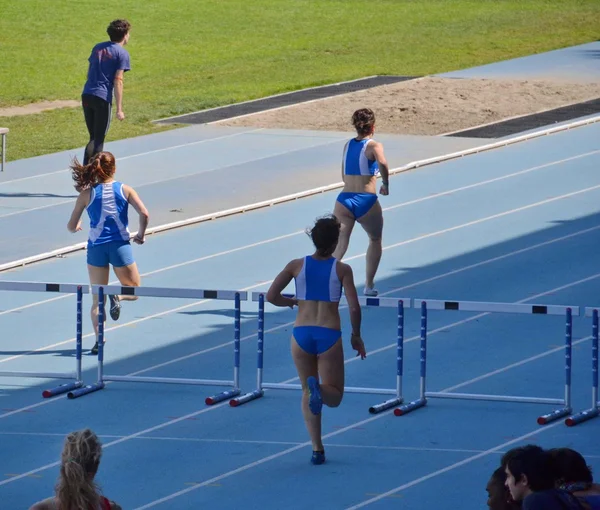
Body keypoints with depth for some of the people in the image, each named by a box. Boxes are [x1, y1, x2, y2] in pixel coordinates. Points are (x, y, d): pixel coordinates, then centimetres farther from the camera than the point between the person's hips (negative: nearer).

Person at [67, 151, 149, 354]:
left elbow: (71, 227, 1)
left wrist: (76, 227, 25)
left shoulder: (87, 194, 0)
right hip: (120, 246, -1)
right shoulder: (124, 190, 0)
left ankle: (99, 339, -8)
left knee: (97, 299, 10)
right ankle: (117, 297, -20)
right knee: (133, 290, 15)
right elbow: (144, 213, -11)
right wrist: (141, 234, 6)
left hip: (96, 247, 1)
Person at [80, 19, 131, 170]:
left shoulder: (97, 48, 17)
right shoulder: (122, 53, -4)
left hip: (86, 95, 6)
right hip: (103, 97, -6)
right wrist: (119, 109, -10)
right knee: (98, 140, 1)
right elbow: (118, 80, -9)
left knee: (93, 137, 16)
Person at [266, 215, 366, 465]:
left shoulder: (297, 265, 3)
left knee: (307, 392, 17)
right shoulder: (342, 270, -2)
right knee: (334, 396, 9)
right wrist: (356, 336, 8)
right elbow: (354, 308, -8)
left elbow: (271, 296, -1)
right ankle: (318, 388, -28)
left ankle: (317, 448, 7)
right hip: (329, 336, -2)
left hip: (301, 334, 2)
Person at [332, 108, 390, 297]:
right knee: (375, 241, 24)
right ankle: (369, 286, 25)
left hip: (344, 200, 3)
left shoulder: (347, 145, 15)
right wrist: (386, 184, -9)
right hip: (366, 201, -3)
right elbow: (382, 164, -23)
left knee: (338, 246, -8)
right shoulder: (374, 146, -2)